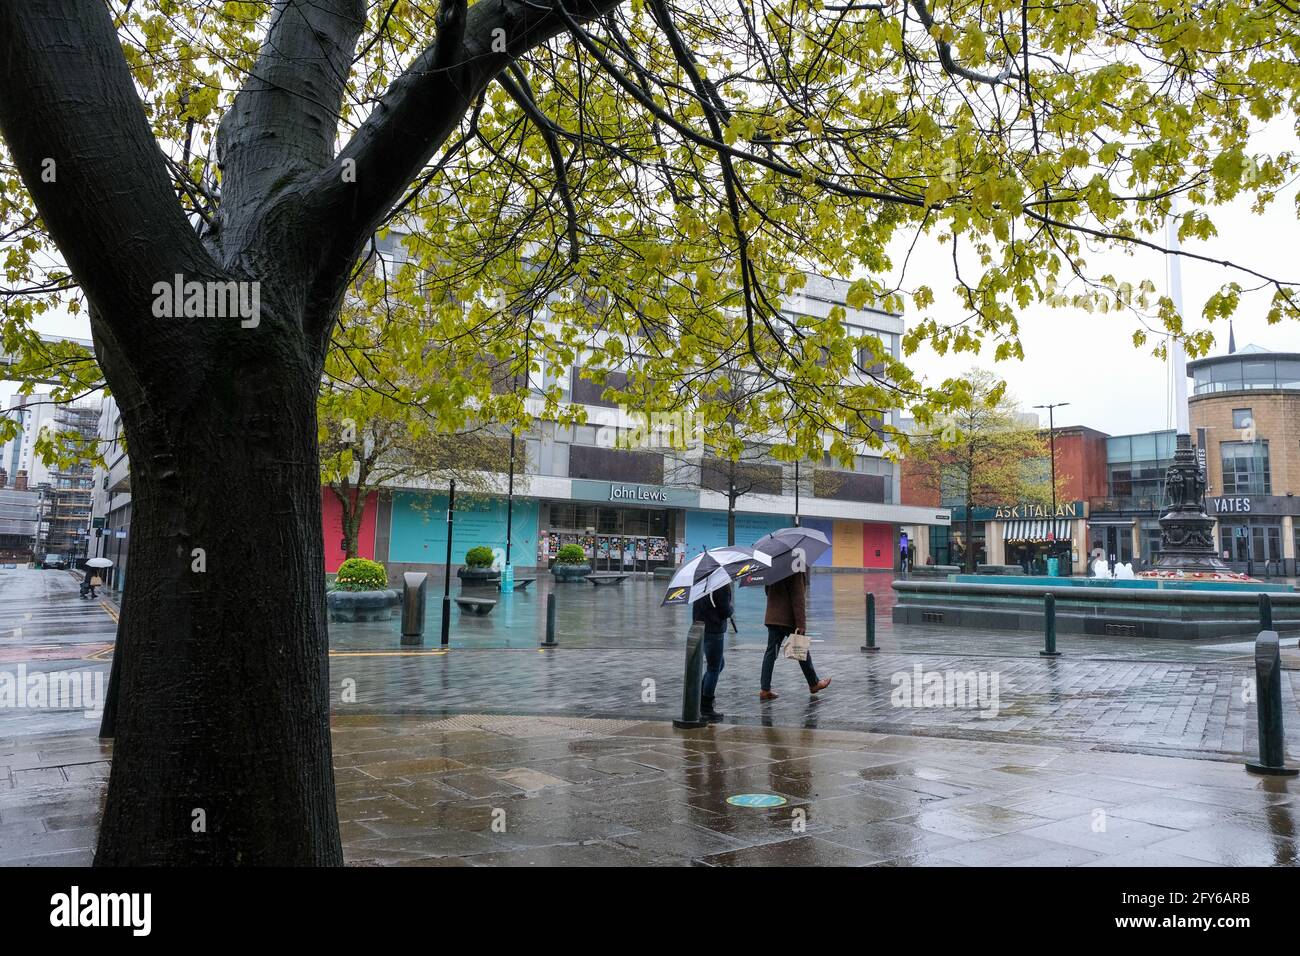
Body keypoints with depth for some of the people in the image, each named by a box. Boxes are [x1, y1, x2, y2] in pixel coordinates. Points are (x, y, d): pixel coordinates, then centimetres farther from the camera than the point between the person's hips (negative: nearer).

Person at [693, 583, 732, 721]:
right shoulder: (723, 586, -17)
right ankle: (706, 709, 5)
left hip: (699, 628, 9)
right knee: (714, 669, 1)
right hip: (714, 631, -9)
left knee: (719, 665, 23)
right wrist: (732, 606, 3)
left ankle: (699, 696, 21)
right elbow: (725, 612, -16)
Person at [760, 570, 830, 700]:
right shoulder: (796, 572, -17)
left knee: (771, 651, 6)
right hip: (789, 619, -6)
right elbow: (798, 598, -19)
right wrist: (801, 624, -18)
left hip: (771, 617, 6)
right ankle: (814, 684, 27)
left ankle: (765, 689, 2)